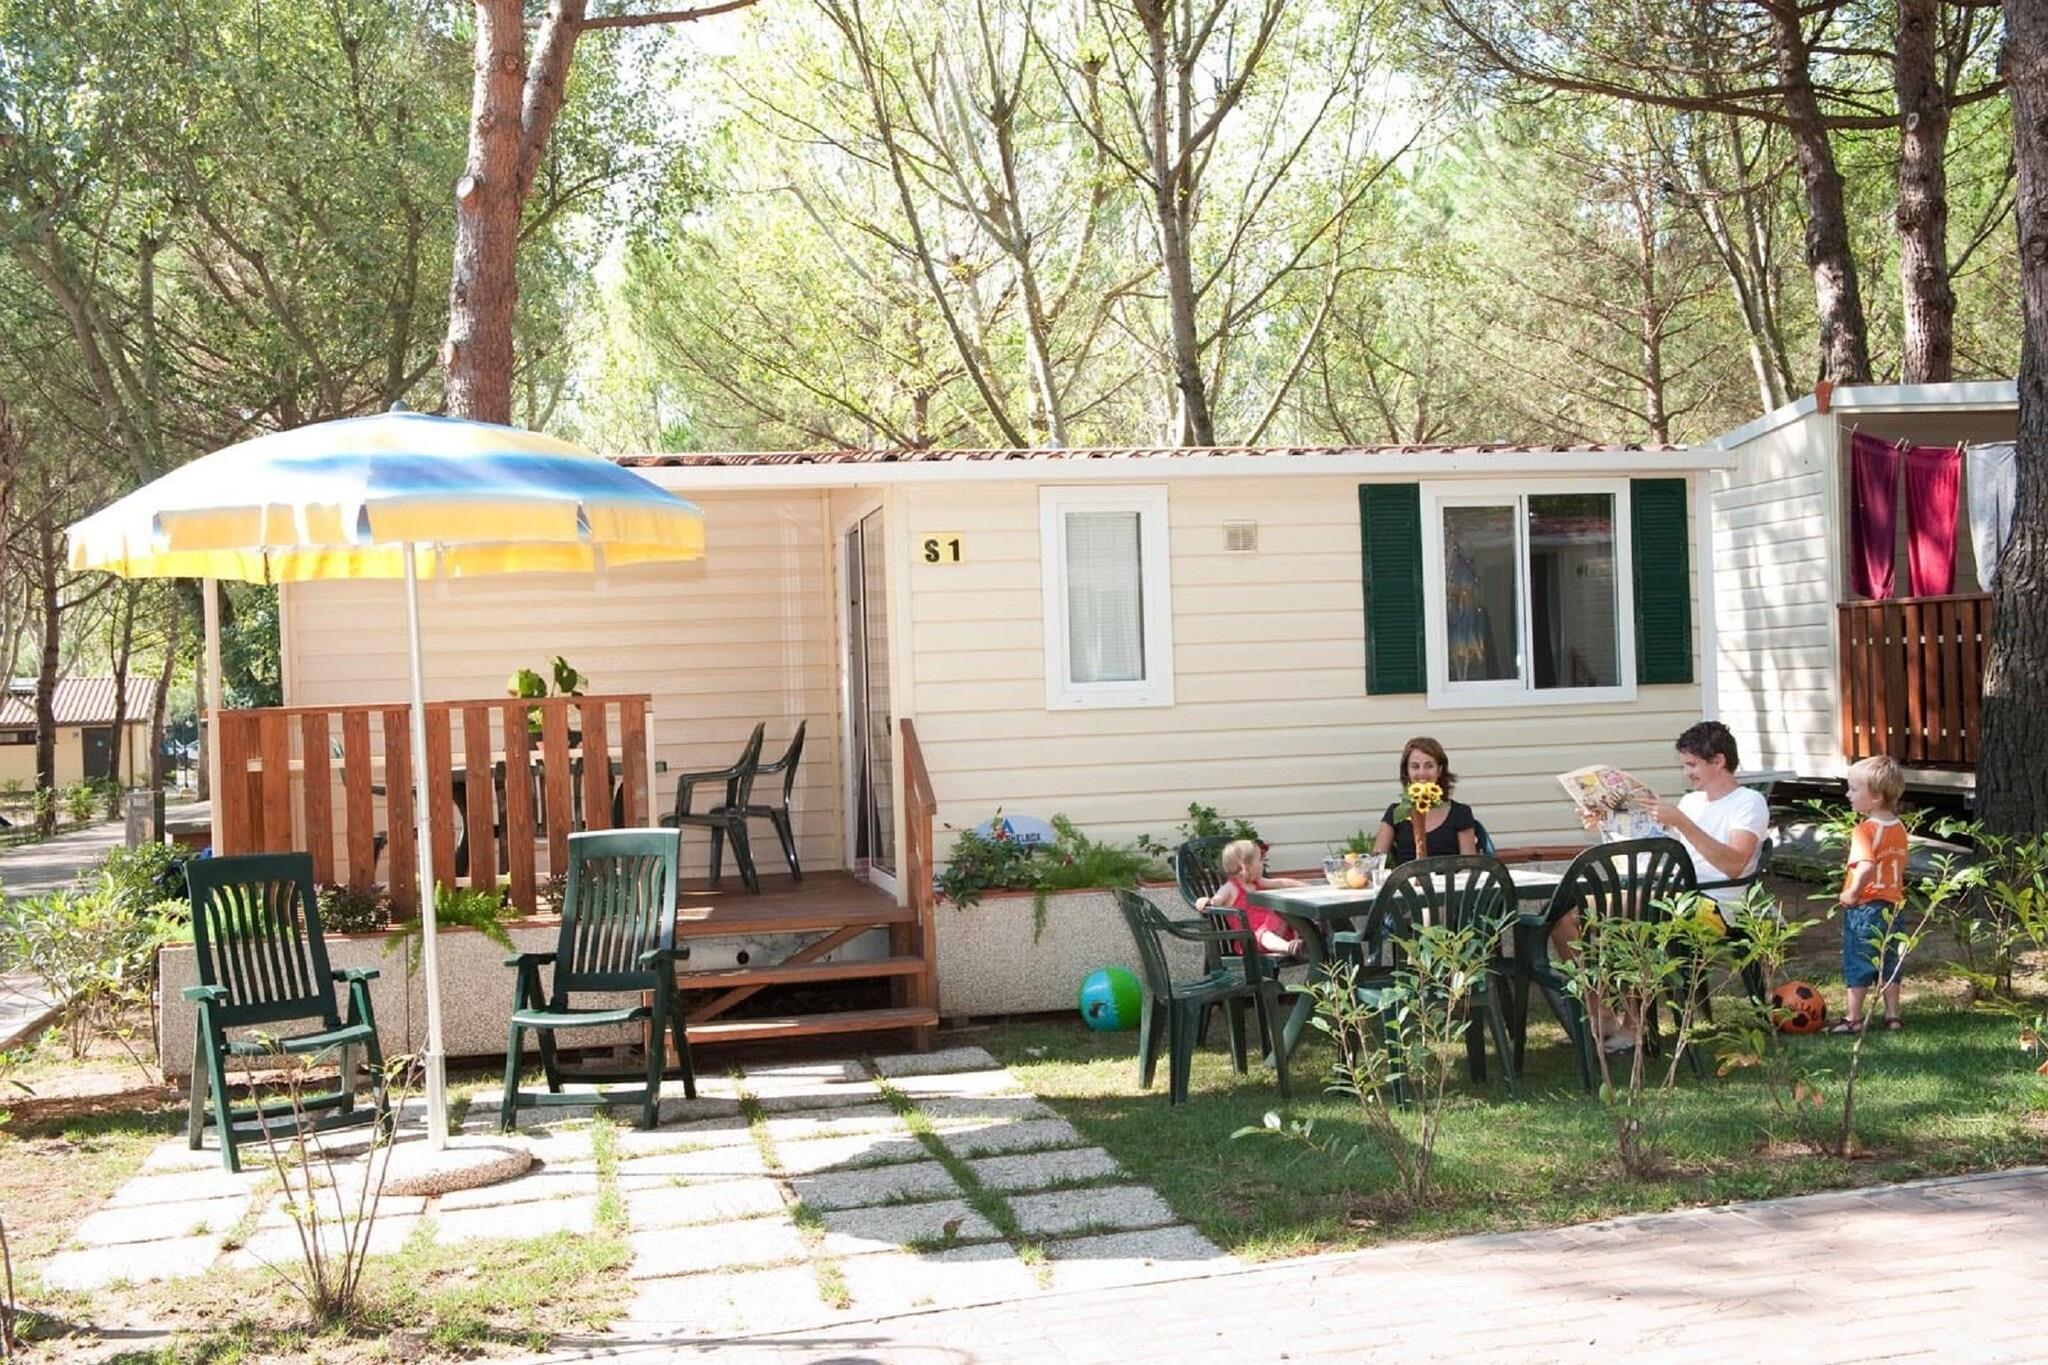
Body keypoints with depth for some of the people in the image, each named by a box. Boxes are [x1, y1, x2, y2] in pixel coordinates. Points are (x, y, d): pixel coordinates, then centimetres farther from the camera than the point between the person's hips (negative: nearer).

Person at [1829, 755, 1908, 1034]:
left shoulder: (1866, 830, -21)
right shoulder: (1899, 828, 5)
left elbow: (1866, 866, -35)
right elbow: (1898, 867, 15)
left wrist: (1852, 892, -23)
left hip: (1864, 907, -7)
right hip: (1892, 904, 7)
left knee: (1857, 964, 4)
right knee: (1888, 963, 16)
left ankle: (1854, 1018, 11)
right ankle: (1893, 1015, 22)